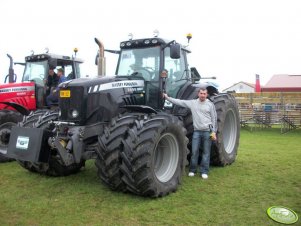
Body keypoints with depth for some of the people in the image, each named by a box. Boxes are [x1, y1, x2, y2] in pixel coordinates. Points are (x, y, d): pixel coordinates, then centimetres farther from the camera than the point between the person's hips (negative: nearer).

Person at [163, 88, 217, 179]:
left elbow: (214, 119, 3)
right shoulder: (192, 103, 4)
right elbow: (179, 102, 2)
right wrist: (167, 97, -3)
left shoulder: (210, 104, 2)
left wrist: (214, 132, -2)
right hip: (197, 131, 1)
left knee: (206, 152, 4)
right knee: (194, 151, 3)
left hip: (207, 131, -1)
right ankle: (192, 170, 18)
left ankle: (204, 171, 13)